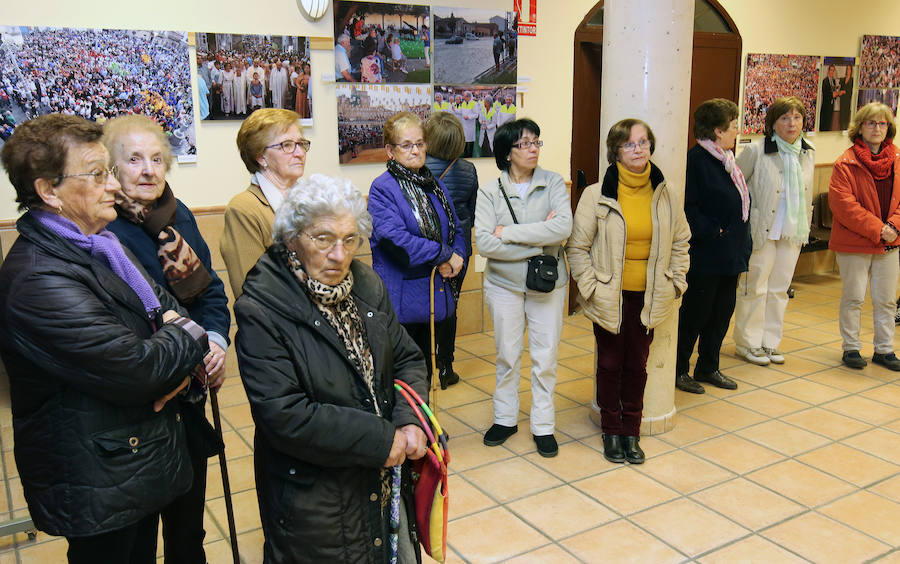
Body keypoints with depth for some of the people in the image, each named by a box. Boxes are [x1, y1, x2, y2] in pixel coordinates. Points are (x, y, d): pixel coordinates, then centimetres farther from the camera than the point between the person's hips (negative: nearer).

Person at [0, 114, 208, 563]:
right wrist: (189, 338, -9)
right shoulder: (38, 281, -27)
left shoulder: (97, 245, 5)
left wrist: (176, 363, -11)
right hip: (100, 488, -8)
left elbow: (166, 304, 10)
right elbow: (138, 371, -28)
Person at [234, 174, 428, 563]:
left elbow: (407, 358, 8)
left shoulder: (367, 286, 1)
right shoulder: (261, 312, -19)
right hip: (312, 498, -5)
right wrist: (378, 440, -21)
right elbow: (283, 415, -24)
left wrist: (409, 421, -11)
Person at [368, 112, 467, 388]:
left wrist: (457, 258, -6)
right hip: (402, 301, -6)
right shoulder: (382, 189, -11)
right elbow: (395, 239, -23)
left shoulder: (435, 185, 12)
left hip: (437, 299, 7)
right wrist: (444, 255, -15)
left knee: (426, 374, 18)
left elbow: (456, 231, 17)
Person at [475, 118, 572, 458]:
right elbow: (485, 243, -17)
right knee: (507, 356, 13)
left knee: (545, 358, 7)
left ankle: (543, 425, 22)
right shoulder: (489, 191, -5)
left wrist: (509, 232, -18)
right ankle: (505, 419, 30)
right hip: (504, 283, 0)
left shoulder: (553, 183, -3)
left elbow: (563, 228, -19)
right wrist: (540, 241, -17)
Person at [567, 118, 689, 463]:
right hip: (610, 296, -2)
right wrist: (590, 287, -8)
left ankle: (631, 431, 27)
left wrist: (675, 283, 6)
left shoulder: (666, 196, 2)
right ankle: (612, 431, 27)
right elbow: (577, 247, -4)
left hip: (648, 297, 2)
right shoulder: (597, 195, -7)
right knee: (610, 364, 10)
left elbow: (680, 243, 13)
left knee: (637, 364, 11)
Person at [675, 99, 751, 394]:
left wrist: (743, 245, 12)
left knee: (722, 312, 15)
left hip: (729, 256, 9)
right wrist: (712, 232, -21)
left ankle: (708, 368, 28)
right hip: (705, 256, -9)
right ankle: (679, 369, 15)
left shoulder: (725, 160, 14)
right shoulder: (696, 159, -14)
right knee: (695, 313, 1)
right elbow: (688, 207, -20)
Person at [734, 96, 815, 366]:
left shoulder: (808, 153, 8)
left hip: (793, 233, 6)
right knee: (754, 287, 1)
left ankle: (770, 342, 23)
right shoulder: (756, 150, -11)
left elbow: (806, 194, 19)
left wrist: (804, 227, 16)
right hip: (762, 231, -5)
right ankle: (747, 343, 15)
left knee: (779, 289, 12)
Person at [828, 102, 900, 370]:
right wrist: (876, 229, -17)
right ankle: (851, 347, 17)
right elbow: (843, 204, -15)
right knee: (853, 297, 3)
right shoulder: (846, 163, -8)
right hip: (853, 242, -4)